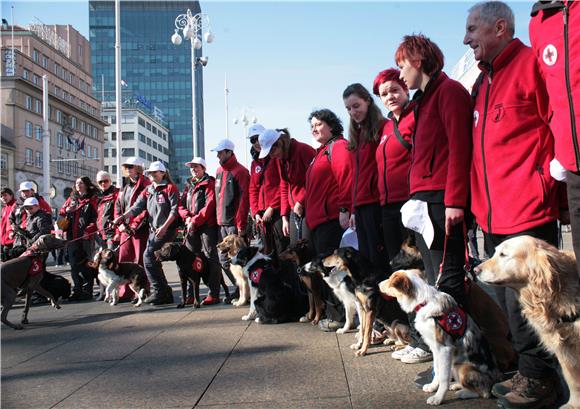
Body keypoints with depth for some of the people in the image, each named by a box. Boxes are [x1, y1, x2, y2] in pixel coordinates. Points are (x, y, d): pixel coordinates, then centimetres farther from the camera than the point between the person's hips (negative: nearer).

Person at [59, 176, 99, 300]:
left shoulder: (93, 199, 0)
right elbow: (61, 213, 23)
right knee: (74, 264, 6)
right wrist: (67, 210, 0)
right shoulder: (72, 199, 18)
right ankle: (77, 290, 13)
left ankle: (87, 291, 1)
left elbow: (97, 217, -9)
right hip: (72, 237, 6)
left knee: (85, 264, -5)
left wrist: (89, 231, -19)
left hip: (86, 237, -6)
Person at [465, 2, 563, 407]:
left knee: (524, 297, -5)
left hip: (527, 208, -9)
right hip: (494, 213, 9)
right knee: (508, 297, 13)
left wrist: (544, 180, -14)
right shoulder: (482, 84, 20)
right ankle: (526, 371, 25)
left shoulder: (530, 63, -5)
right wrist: (478, 200, 15)